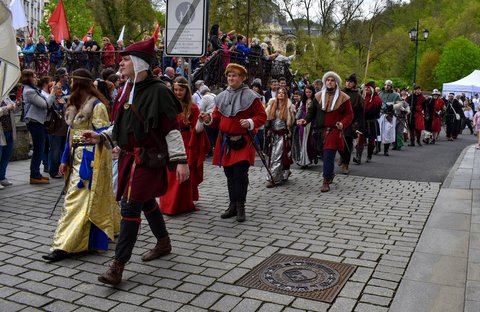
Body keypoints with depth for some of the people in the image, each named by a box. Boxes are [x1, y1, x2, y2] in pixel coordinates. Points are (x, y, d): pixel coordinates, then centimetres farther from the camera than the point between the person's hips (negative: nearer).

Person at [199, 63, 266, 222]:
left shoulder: (250, 96, -4)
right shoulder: (222, 96, 10)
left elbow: (262, 116, -3)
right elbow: (217, 117, 14)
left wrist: (250, 122, -21)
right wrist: (209, 118, -7)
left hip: (242, 142, -5)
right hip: (226, 142, 5)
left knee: (240, 174, -8)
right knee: (229, 175, 10)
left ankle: (240, 207, 6)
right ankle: (232, 205, 21)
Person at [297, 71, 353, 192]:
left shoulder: (343, 97, 1)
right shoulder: (319, 96, 10)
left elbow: (349, 114, 2)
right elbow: (312, 111, 14)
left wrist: (343, 123, -17)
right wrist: (306, 120, -5)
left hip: (335, 130, -4)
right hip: (321, 130, 4)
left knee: (328, 156, -11)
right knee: (326, 155, 11)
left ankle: (326, 182, -8)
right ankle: (330, 175, 34)